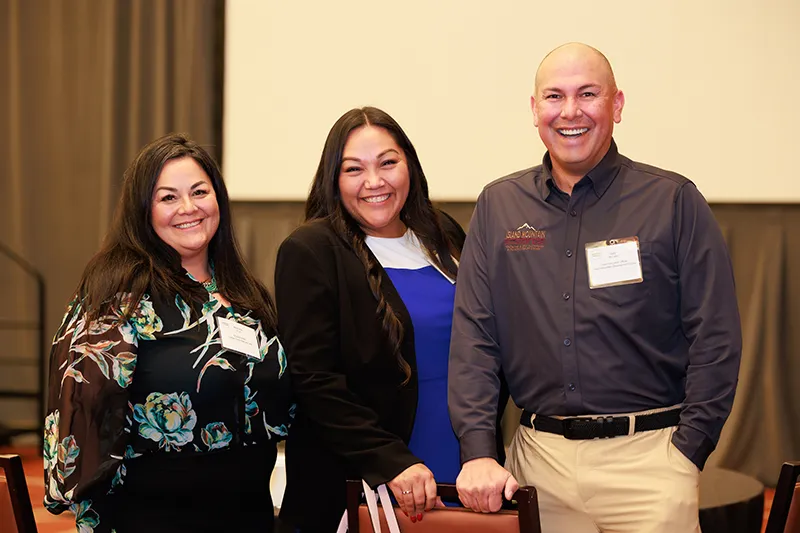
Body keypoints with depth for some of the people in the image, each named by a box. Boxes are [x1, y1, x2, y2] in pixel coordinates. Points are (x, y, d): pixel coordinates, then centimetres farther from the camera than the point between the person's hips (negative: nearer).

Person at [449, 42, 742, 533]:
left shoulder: (675, 202, -1)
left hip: (647, 456, -2)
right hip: (540, 456, 2)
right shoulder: (499, 206, 7)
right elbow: (473, 336, 4)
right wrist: (478, 452, -5)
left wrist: (686, 454, -10)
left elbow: (716, 340, -2)